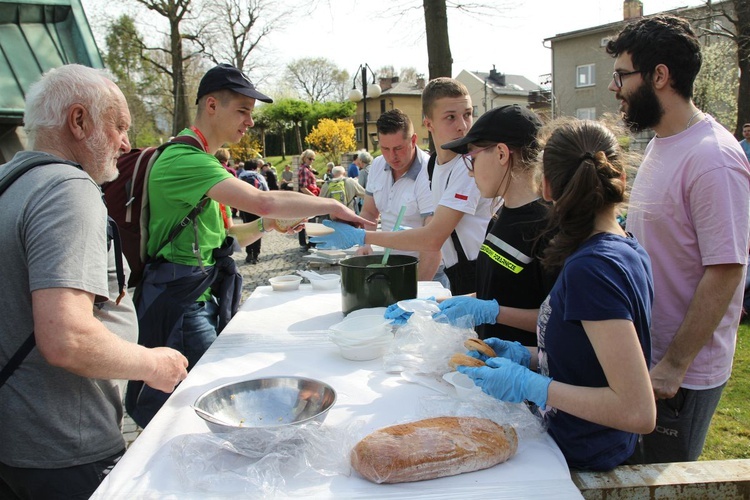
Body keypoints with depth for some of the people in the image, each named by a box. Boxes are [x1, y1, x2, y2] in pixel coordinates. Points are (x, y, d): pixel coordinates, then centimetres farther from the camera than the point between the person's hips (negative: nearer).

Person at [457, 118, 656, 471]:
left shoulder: (591, 268, -25)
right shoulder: (629, 251, 3)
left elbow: (638, 411, -27)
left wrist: (530, 385, -22)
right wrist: (529, 357, 4)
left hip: (582, 464, -8)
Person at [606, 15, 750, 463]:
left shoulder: (713, 159, -21)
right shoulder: (660, 144, 8)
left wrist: (674, 365, -21)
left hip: (682, 374, -8)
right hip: (641, 356, 8)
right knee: (632, 475, 22)